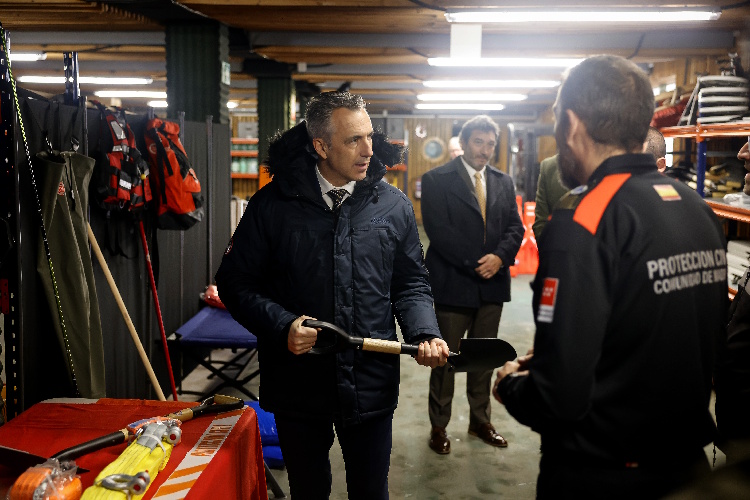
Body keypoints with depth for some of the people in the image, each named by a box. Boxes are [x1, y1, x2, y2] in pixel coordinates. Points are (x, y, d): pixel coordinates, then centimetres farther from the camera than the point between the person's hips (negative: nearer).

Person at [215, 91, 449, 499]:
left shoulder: (393, 206, 0)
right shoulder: (273, 204, -7)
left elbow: (411, 283, 7)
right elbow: (236, 282, -3)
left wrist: (424, 333, -10)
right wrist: (282, 325, -18)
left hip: (372, 386, 1)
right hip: (298, 386, -1)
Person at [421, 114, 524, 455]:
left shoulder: (503, 182, 11)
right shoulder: (437, 180, -6)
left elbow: (515, 227, 7)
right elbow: (438, 230, -14)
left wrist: (499, 257, -12)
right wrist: (475, 264, -17)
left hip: (492, 284, 5)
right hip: (453, 284, -5)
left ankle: (480, 421, 29)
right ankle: (439, 426, 19)